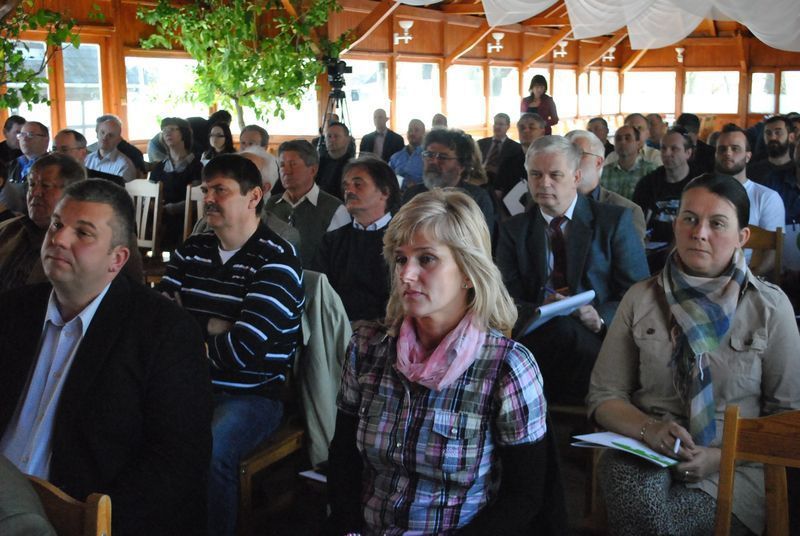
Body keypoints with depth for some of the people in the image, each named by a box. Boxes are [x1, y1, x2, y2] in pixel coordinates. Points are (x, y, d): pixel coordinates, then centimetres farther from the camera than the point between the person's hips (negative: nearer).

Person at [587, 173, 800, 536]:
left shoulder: (770, 306, 1)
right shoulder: (641, 299, 5)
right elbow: (603, 397, 6)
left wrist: (720, 457, -13)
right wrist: (650, 429, -16)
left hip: (732, 469, -1)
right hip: (643, 454, 1)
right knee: (638, 503, -32)